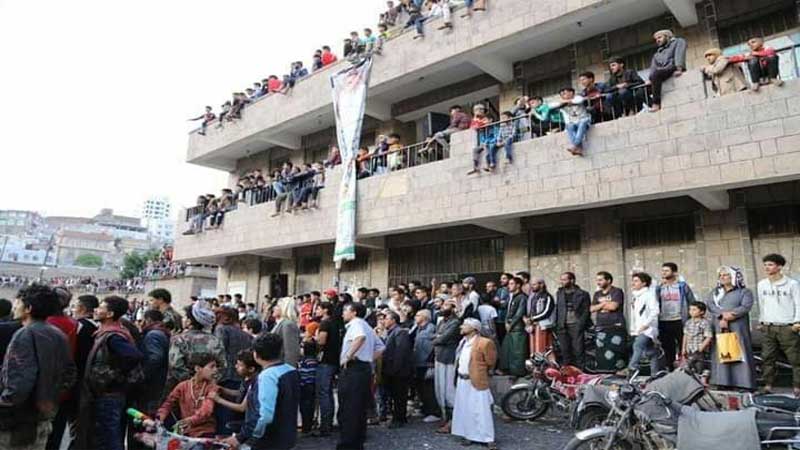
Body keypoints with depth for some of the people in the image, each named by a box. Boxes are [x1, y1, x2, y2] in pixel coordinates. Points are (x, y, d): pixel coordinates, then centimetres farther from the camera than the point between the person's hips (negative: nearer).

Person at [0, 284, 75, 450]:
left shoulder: (25, 334, -18)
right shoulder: (58, 335, 6)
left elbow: (20, 382, -28)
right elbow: (70, 375, 14)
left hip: (18, 423, -7)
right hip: (44, 419, 7)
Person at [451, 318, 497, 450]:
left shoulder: (484, 343, -15)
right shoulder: (463, 342, 11)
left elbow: (490, 363, -8)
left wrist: (479, 374, 2)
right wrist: (459, 373, 13)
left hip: (477, 382, -8)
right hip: (462, 381, 8)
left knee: (481, 411, -2)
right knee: (465, 409, 12)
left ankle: (488, 439, 7)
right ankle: (470, 435, 24)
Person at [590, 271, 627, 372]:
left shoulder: (617, 291, 0)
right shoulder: (597, 294, 18)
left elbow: (613, 306, -13)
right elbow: (592, 309, 8)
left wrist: (600, 305, 1)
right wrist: (605, 304, -4)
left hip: (616, 327, -6)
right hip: (600, 328, 6)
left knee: (616, 351, -11)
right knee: (600, 352, 6)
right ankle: (601, 370, 11)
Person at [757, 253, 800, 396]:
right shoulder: (762, 284, 11)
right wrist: (761, 322, 16)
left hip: (787, 327, -4)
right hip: (768, 327, 4)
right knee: (768, 358, 5)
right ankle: (768, 386, 10)